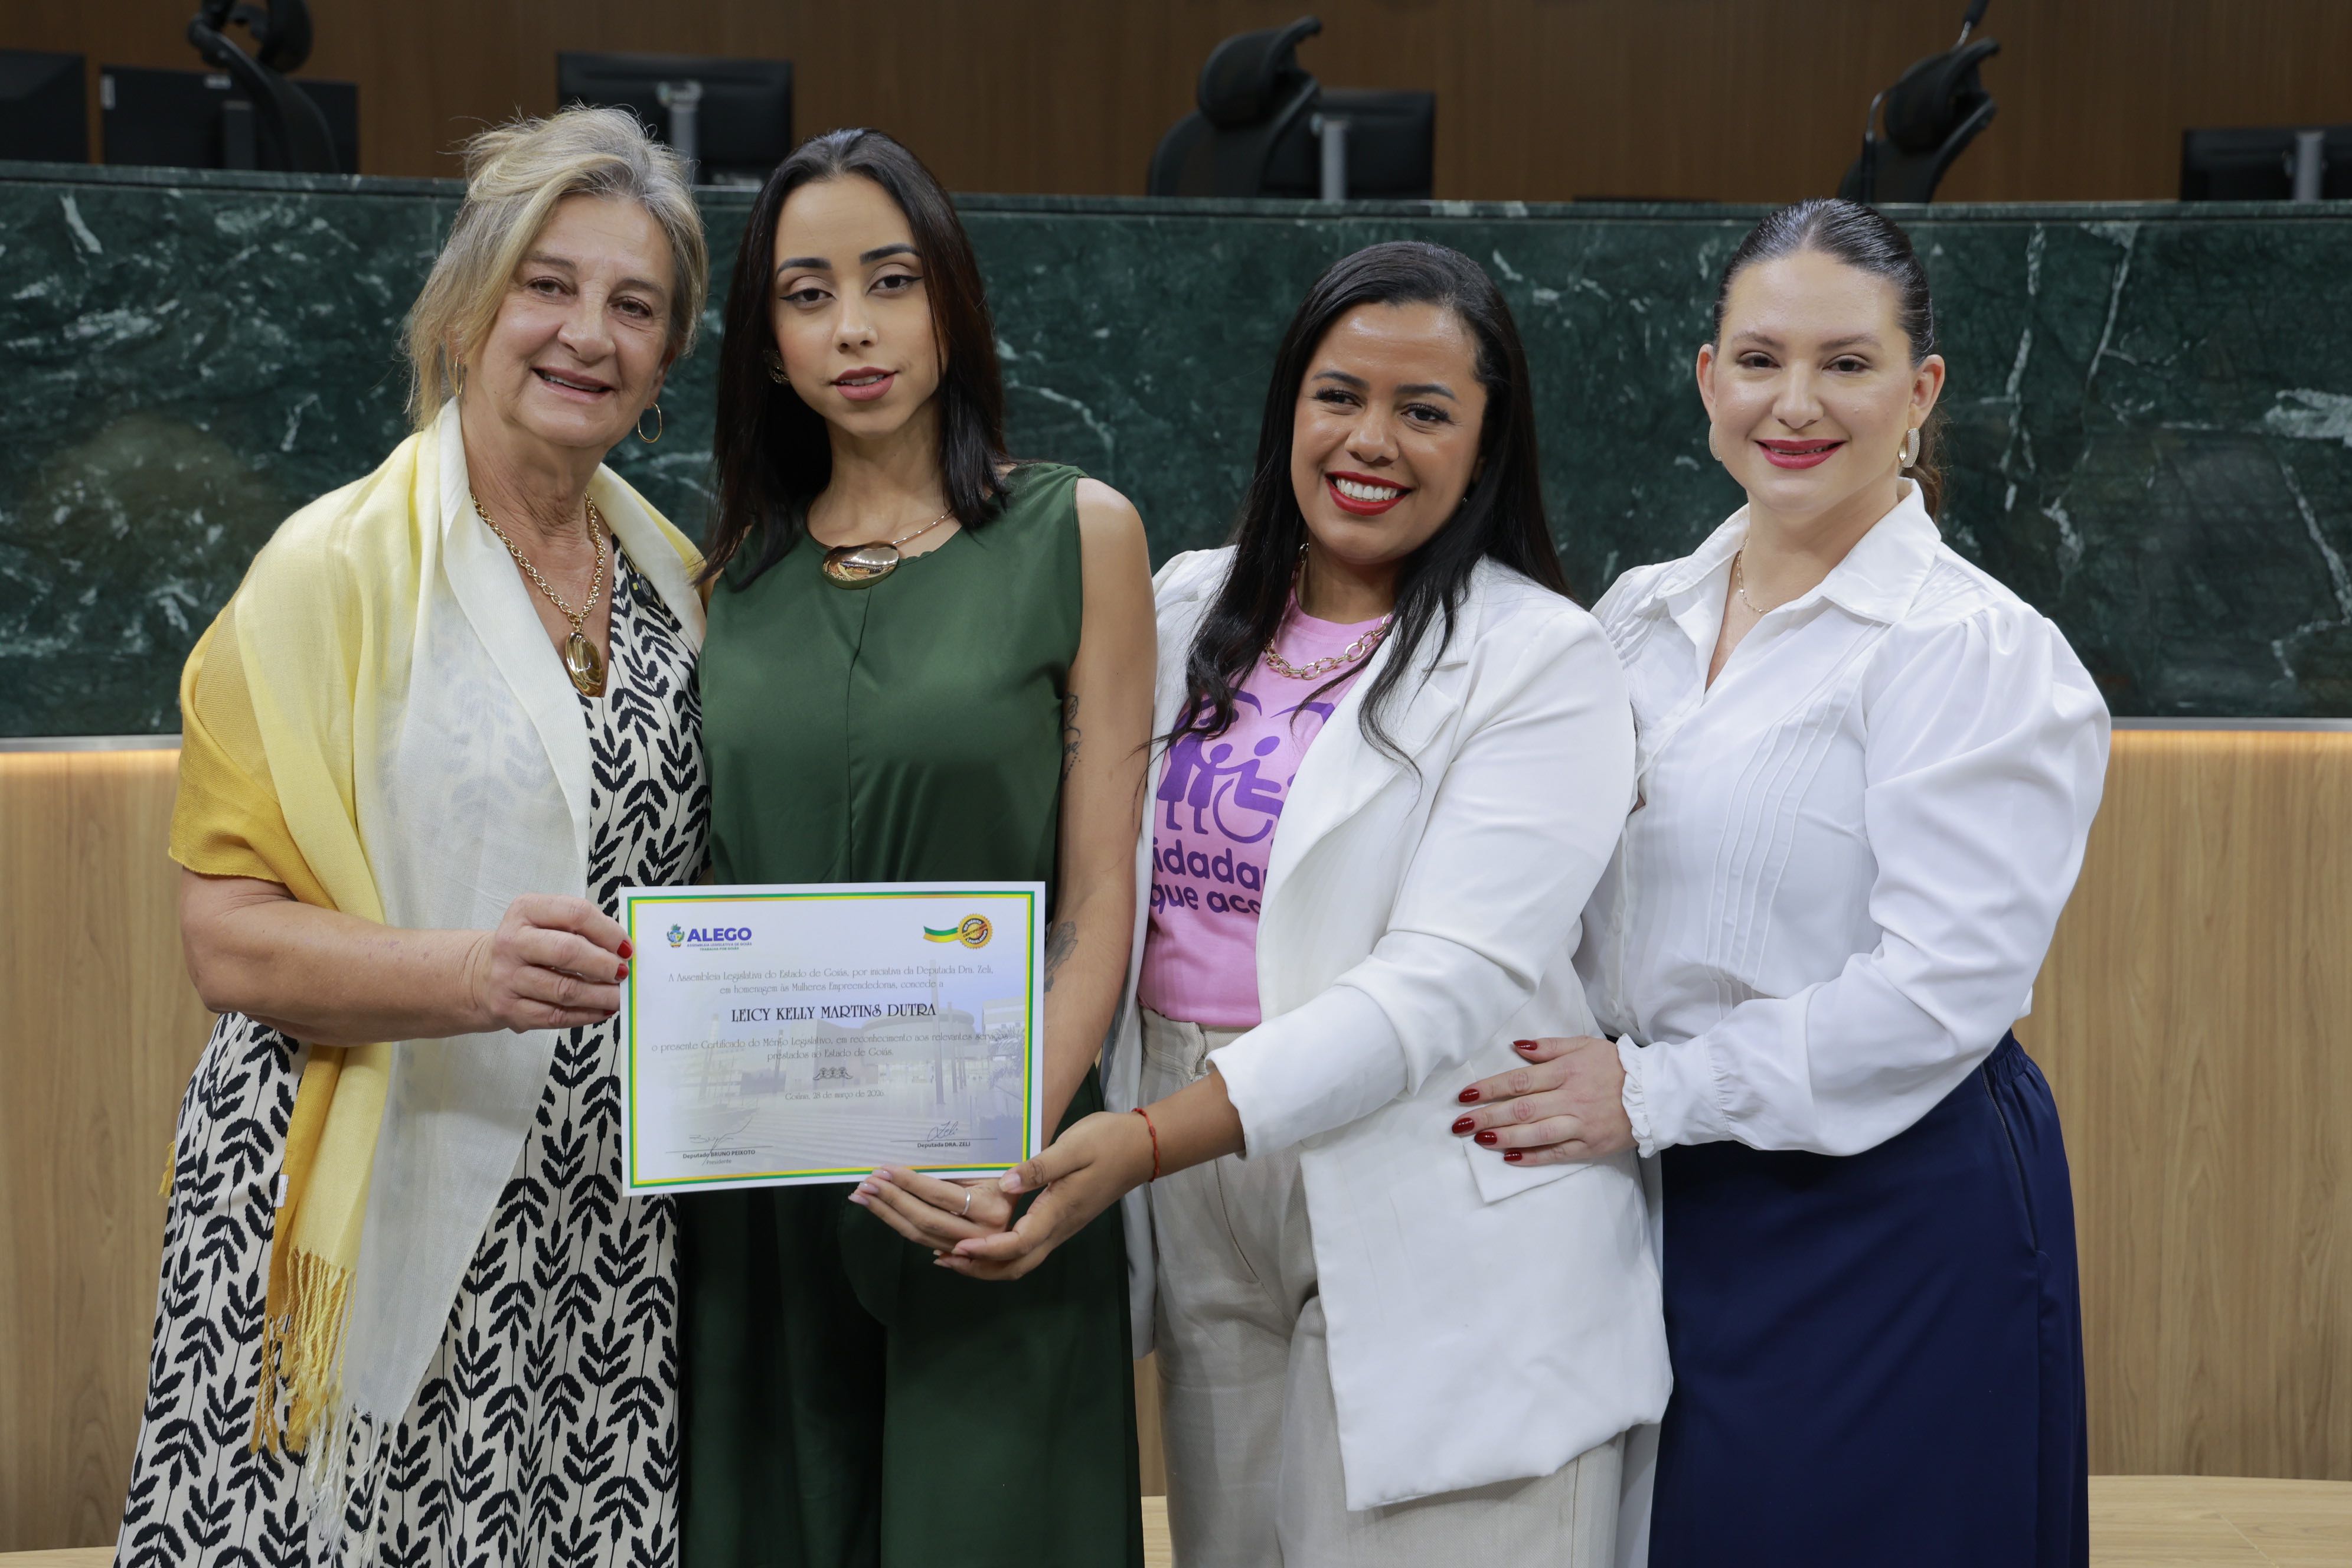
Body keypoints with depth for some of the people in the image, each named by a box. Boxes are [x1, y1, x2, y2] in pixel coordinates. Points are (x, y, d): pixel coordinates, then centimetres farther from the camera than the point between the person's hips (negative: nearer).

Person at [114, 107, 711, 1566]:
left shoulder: (675, 576, 11)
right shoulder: (337, 567, -5)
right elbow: (226, 938, -8)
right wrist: (469, 976, -24)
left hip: (609, 1230, 4)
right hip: (388, 1217, -4)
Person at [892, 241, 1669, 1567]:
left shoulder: (1542, 663, -7)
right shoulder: (1189, 608, 11)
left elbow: (1447, 985, -17)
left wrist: (1150, 1139, -25)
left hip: (1429, 1222, -5)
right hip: (1200, 1213, 5)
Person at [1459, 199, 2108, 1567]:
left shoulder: (1984, 654, -11)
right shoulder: (1641, 613, 9)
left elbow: (1942, 989, -18)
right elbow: (1583, 900, 16)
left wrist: (1652, 1095, -16)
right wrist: (1566, 1078, -2)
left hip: (1889, 1212, -6)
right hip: (1664, 1201, 6)